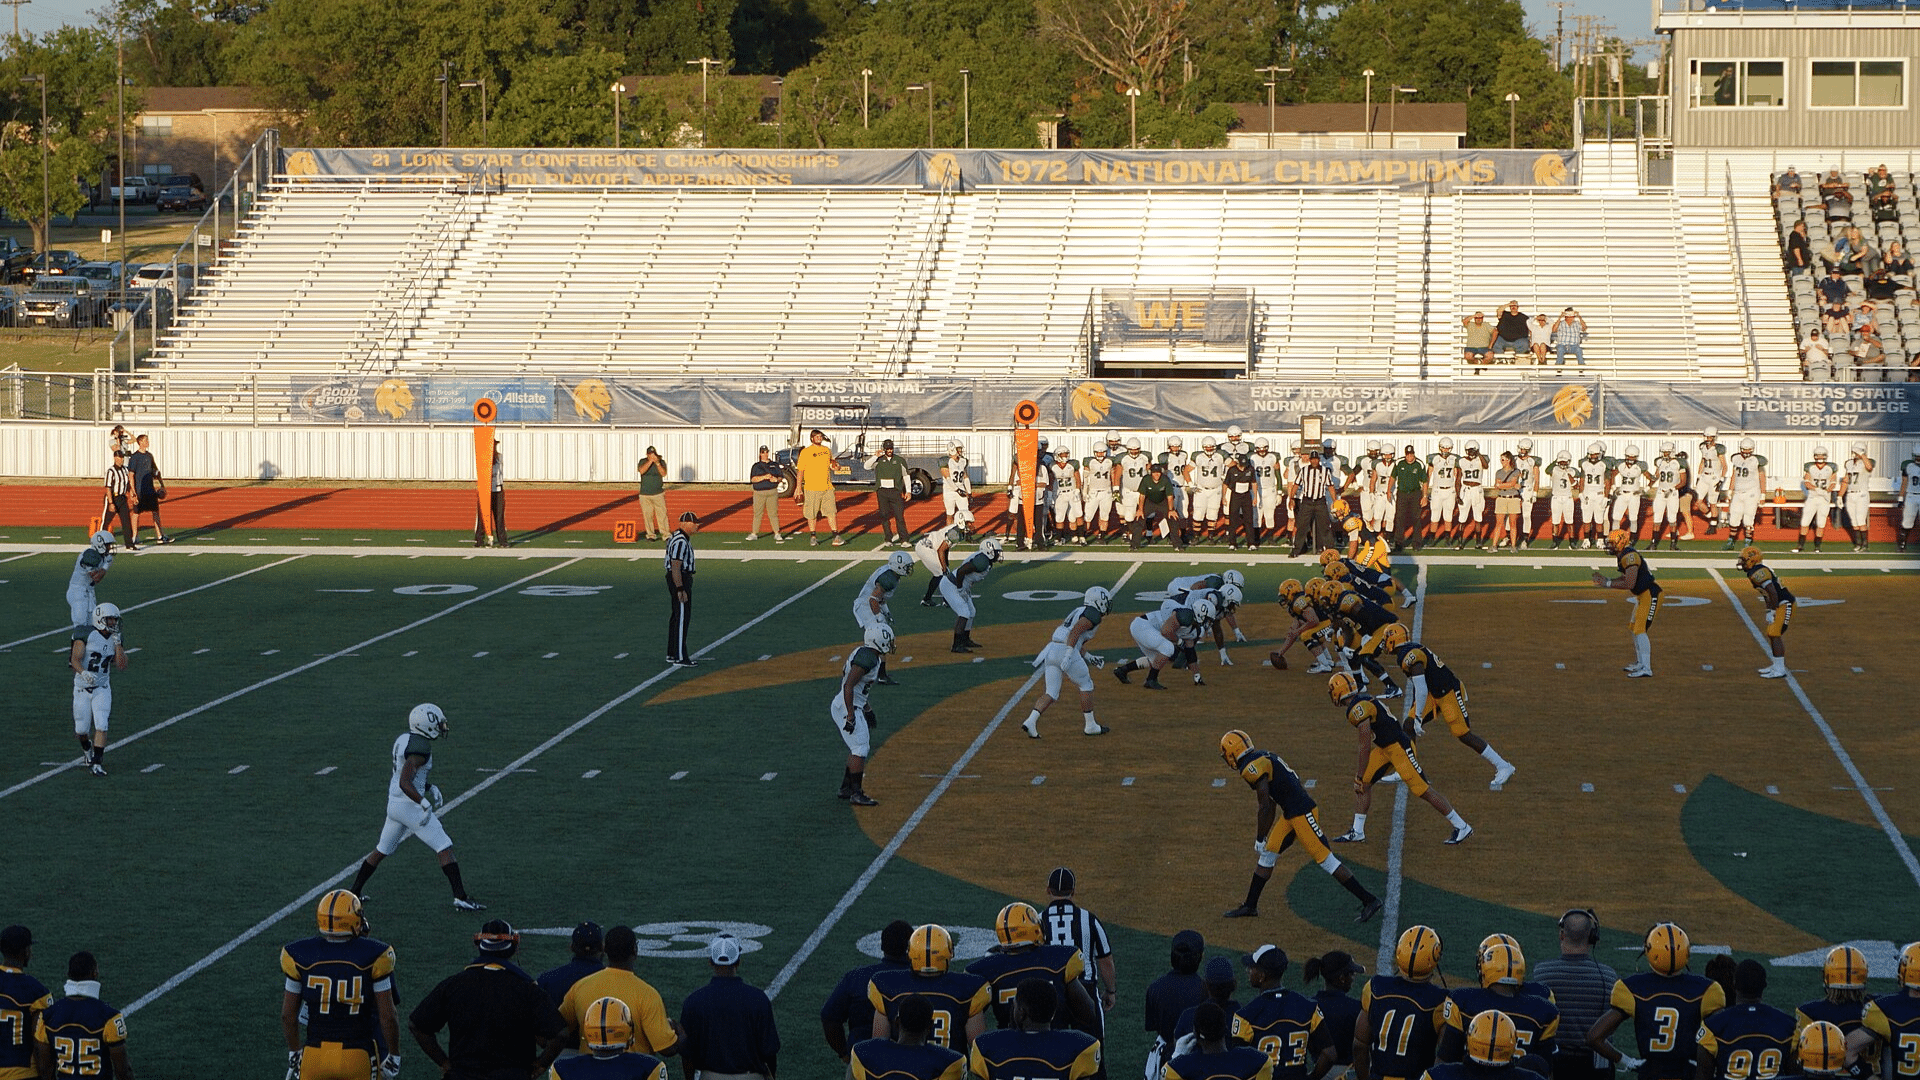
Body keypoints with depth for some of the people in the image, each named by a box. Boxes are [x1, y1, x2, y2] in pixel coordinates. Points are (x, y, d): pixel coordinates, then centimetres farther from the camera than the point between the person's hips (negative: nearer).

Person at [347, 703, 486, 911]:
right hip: (408, 806, -9)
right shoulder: (420, 748, -20)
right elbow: (404, 783, -27)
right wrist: (425, 804, -30)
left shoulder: (404, 739, 9)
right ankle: (460, 898, -6)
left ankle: (354, 892, 29)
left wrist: (431, 788, 14)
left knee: (382, 850, 22)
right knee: (445, 848, -4)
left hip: (394, 803, 9)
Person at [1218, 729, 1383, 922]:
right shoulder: (1263, 757, 16)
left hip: (1301, 813, -10)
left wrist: (1259, 840, -6)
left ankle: (1370, 901, -3)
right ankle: (1250, 905, 25)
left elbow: (1264, 807, -16)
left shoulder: (1252, 768, -14)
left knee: (1326, 859, -6)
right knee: (1267, 854, 16)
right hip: (1291, 813, 10)